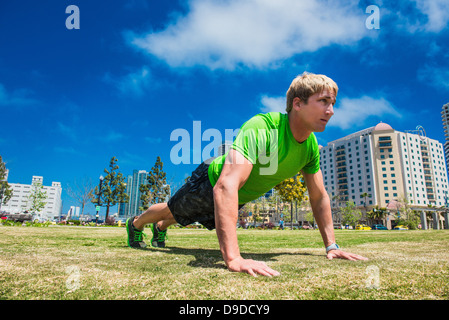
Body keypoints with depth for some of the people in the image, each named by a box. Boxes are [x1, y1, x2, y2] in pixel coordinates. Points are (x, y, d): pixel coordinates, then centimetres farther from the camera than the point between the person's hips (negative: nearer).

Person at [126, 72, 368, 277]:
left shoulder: (311, 146, -18)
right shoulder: (261, 128, -42)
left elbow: (319, 197, -6)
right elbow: (226, 186, -53)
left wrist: (331, 245, -10)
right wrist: (233, 258, -59)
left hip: (239, 198, 7)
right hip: (211, 182, -7)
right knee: (172, 211, 20)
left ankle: (160, 229, 64)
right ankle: (135, 224, 53)